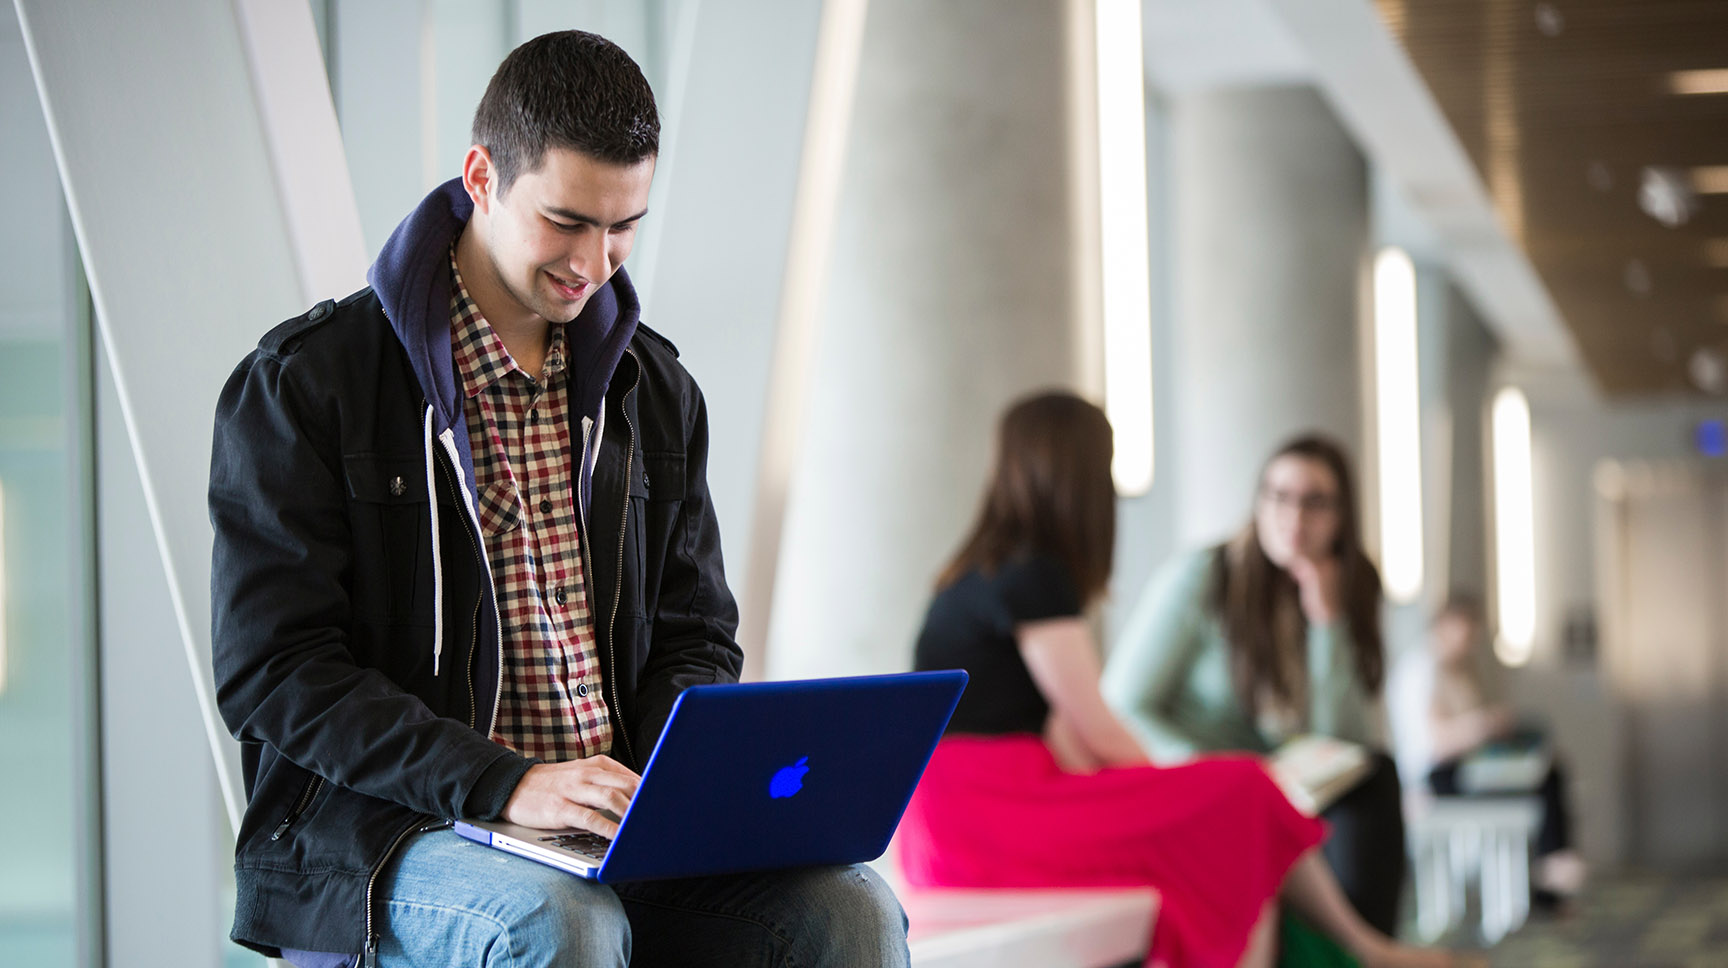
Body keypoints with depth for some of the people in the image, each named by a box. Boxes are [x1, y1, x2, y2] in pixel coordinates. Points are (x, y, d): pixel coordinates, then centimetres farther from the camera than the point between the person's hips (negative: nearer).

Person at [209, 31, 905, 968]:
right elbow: (273, 672, -10)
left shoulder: (653, 390, 15)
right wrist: (505, 783, -21)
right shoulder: (301, 383, -3)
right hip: (381, 829, -5)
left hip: (621, 828, 5)